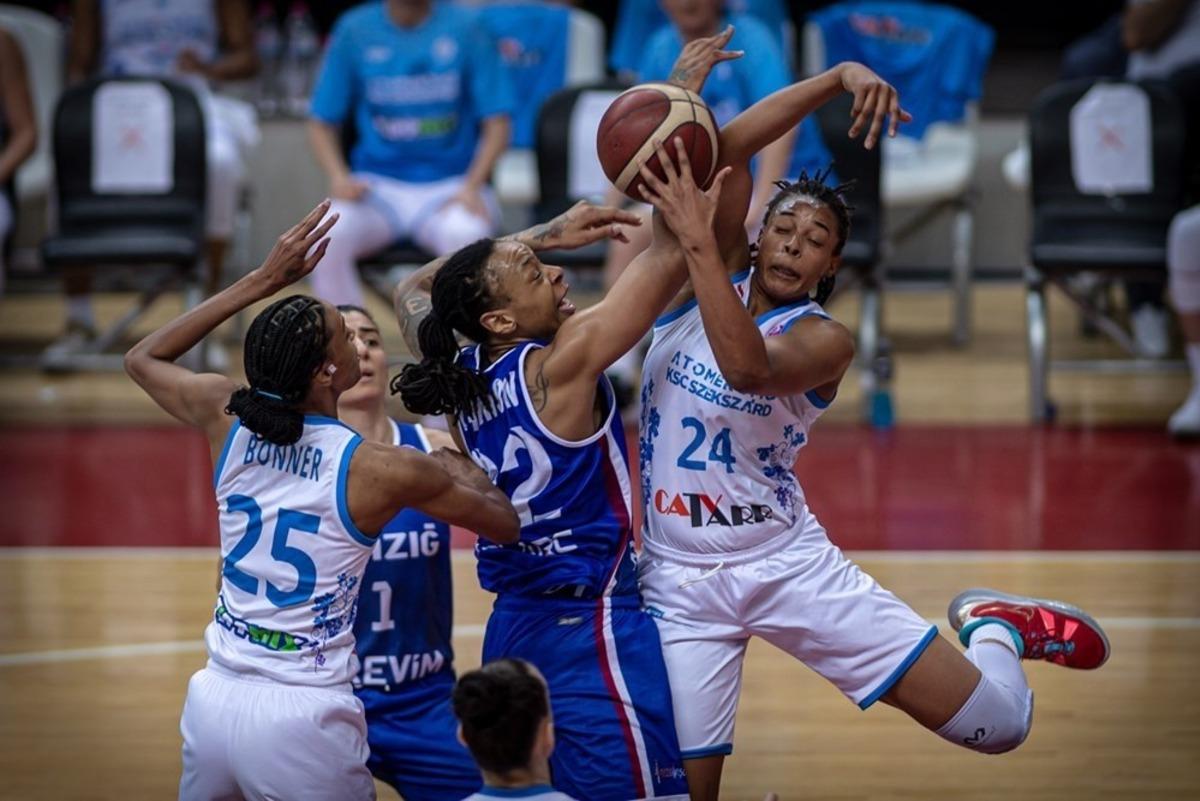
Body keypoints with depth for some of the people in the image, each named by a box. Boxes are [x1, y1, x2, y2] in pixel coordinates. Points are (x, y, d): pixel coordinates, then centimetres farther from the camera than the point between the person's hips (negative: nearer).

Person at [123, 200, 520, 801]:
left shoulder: (228, 421, -2)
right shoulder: (382, 470, -13)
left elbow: (142, 359, 20)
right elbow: (507, 524, 1)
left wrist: (262, 281, 17)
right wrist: (460, 469, 22)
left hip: (214, 701, 4)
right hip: (302, 720, -4)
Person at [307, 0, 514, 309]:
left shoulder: (464, 26, 0)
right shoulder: (354, 30, 4)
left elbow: (496, 123, 0)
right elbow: (322, 123, 9)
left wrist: (471, 187, -15)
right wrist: (339, 177, -11)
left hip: (449, 185, -1)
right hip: (378, 184, 2)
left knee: (466, 236, -35)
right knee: (327, 237, -30)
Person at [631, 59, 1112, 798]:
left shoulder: (824, 339, -9)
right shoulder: (716, 274, -1)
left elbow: (747, 368, -33)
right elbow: (728, 153, -16)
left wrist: (698, 243, -38)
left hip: (787, 562, -2)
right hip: (680, 582, 2)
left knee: (998, 722, -5)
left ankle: (995, 627, 31)